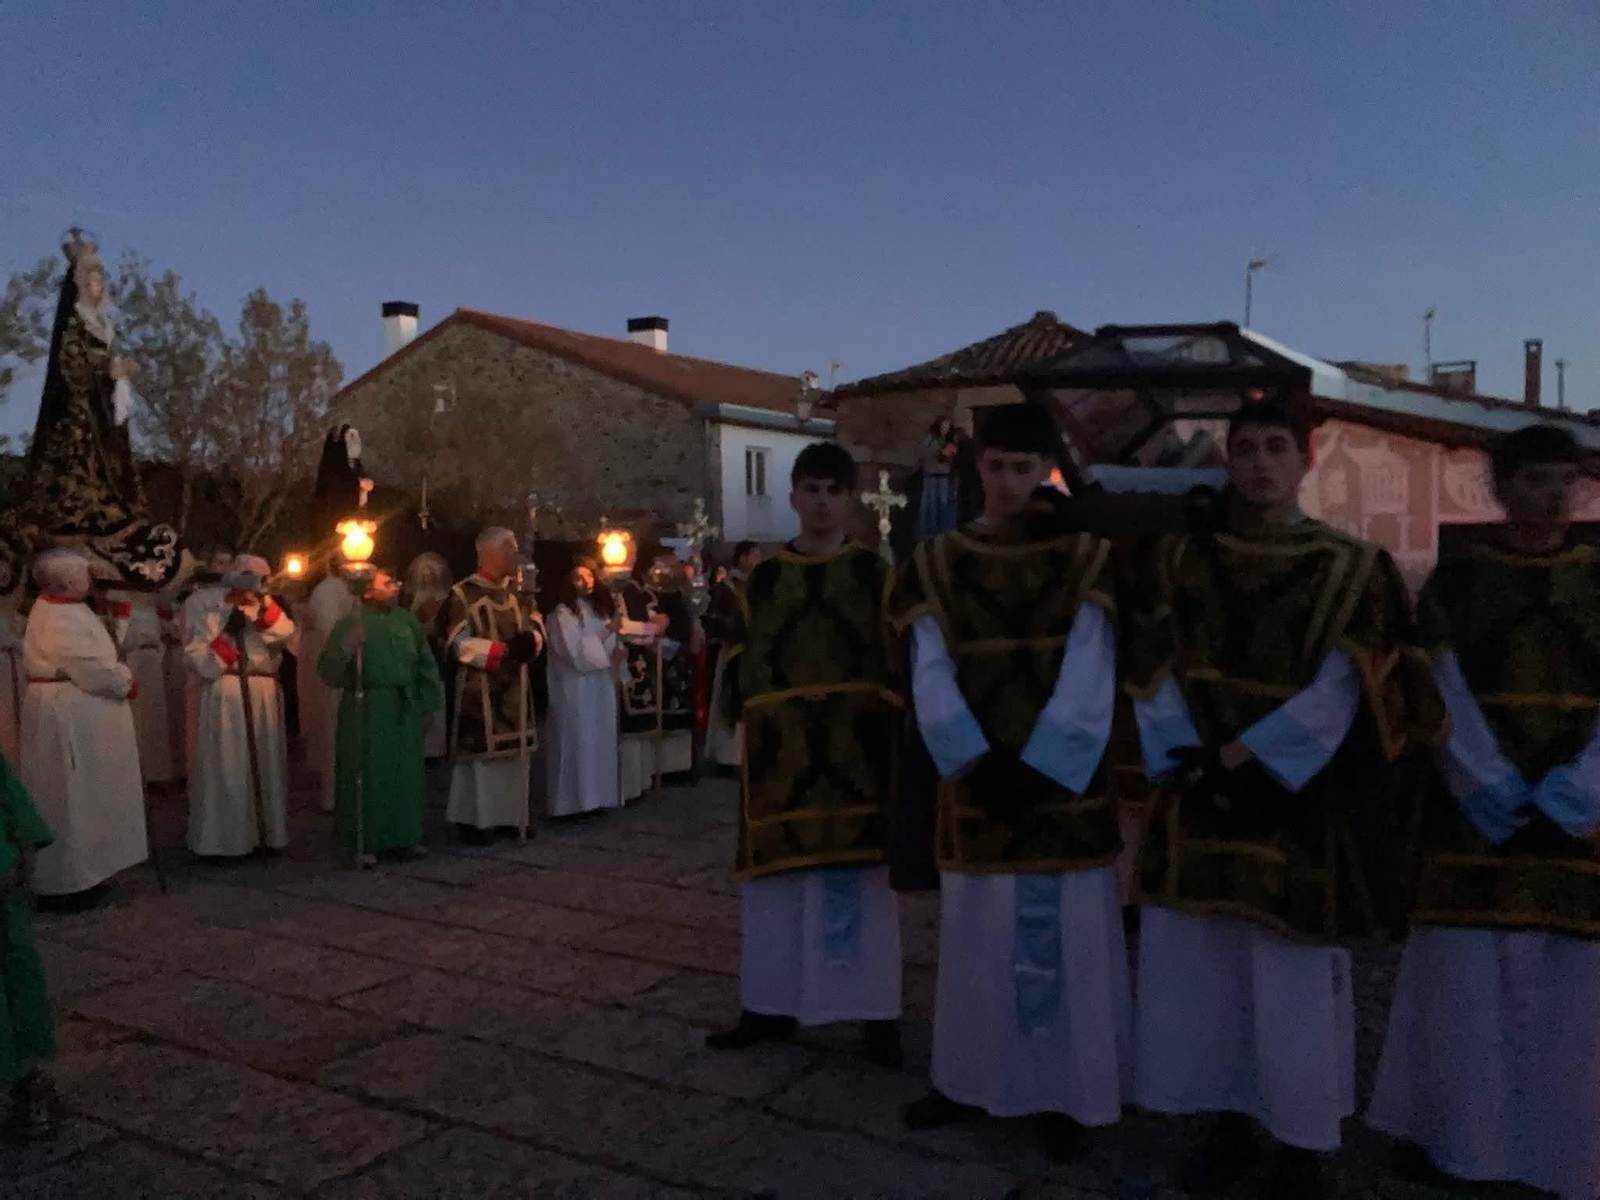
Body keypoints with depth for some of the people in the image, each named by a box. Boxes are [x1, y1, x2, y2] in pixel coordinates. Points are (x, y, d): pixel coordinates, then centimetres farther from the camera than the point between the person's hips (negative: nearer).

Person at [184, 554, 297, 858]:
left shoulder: (267, 614, 15)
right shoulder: (214, 615, 2)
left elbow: (285, 634, -8)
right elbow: (196, 657, -7)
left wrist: (265, 604, -14)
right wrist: (229, 635, -12)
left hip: (263, 700, 4)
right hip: (226, 700, -4)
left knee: (264, 766, 9)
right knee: (227, 768, -4)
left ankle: (264, 832, 18)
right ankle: (223, 838, 2)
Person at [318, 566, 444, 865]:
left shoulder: (406, 620, 6)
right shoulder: (351, 623, -7)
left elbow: (425, 662, 13)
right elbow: (328, 670, -13)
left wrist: (430, 699, 8)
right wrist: (346, 648, -31)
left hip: (405, 709, 5)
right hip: (367, 711, -5)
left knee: (406, 773, 11)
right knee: (368, 775, 2)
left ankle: (404, 836, 23)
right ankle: (366, 842, 13)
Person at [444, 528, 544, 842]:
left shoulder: (515, 592, 12)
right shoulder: (463, 593, -10)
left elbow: (533, 628, 16)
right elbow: (460, 644, -14)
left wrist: (530, 642, -8)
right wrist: (503, 650, -21)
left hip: (514, 690, 7)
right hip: (480, 692, -7)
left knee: (515, 752, 9)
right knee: (479, 753, -4)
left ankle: (510, 815, 18)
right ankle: (473, 819, 6)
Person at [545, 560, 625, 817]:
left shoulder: (599, 607, 12)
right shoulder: (563, 613, -10)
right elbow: (576, 651, -19)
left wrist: (617, 649, -5)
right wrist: (606, 633, -21)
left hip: (601, 684, 7)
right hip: (576, 688, -7)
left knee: (601, 740, 10)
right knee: (578, 741, -4)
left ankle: (597, 795, 18)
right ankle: (575, 799, 2)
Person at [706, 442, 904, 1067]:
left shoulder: (875, 575, 3)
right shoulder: (762, 579, 10)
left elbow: (898, 664, -1)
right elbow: (741, 665, 12)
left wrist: (887, 728, -12)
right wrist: (749, 711, -3)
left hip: (855, 756, -3)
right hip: (781, 757, 3)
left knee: (860, 881, 0)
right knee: (775, 882, 9)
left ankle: (875, 1011, 10)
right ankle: (770, 1006, 20)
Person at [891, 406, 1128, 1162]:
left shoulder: (1087, 561, -2)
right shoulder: (936, 565, 3)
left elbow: (1088, 682, -8)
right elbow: (930, 679, -2)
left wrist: (1035, 768, -15)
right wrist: (977, 762, -14)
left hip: (1061, 781, -2)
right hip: (975, 779, 2)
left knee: (1064, 939, 5)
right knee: (975, 936, 12)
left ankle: (1065, 1093, 19)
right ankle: (968, 1078, 26)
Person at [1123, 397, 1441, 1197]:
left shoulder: (1351, 570, -2)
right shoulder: (1179, 559, 4)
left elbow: (1339, 692, -9)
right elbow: (1154, 678, 1)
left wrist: (1237, 757, -16)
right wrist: (1192, 766, -11)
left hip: (1296, 803, -2)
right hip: (1198, 799, 3)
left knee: (1293, 979, 3)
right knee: (1197, 967, 7)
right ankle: (1228, 1125, 25)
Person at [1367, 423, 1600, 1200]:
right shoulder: (1456, 581, 4)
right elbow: (1446, 696, -4)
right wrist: (1489, 782, -16)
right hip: (1476, 807, -1)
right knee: (1462, 980, 2)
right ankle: (1444, 1129, 15)